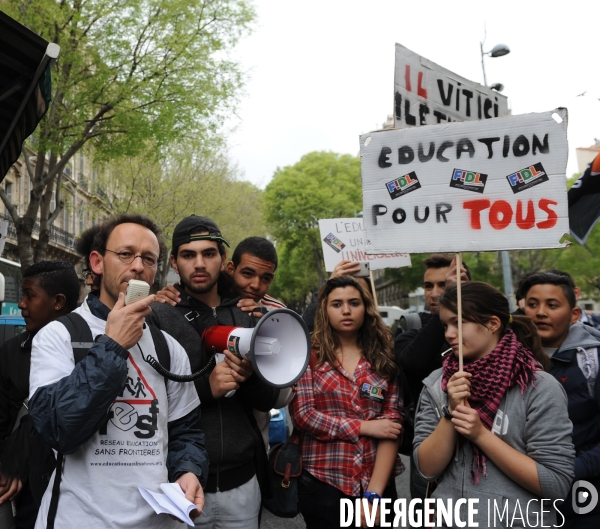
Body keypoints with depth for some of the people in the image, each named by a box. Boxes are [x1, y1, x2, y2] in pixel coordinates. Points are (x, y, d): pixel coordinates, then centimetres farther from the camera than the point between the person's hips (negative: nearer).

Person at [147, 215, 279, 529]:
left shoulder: (248, 318, 6)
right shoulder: (156, 317, -6)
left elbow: (269, 400, 7)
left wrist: (250, 379, -14)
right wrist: (203, 386, -22)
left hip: (241, 479, 4)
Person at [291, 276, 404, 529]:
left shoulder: (384, 359, 2)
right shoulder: (310, 354, -2)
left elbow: (392, 424, -4)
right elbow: (302, 414, -9)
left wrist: (374, 493, -12)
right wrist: (364, 426, -12)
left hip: (377, 485, 2)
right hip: (323, 485, -2)